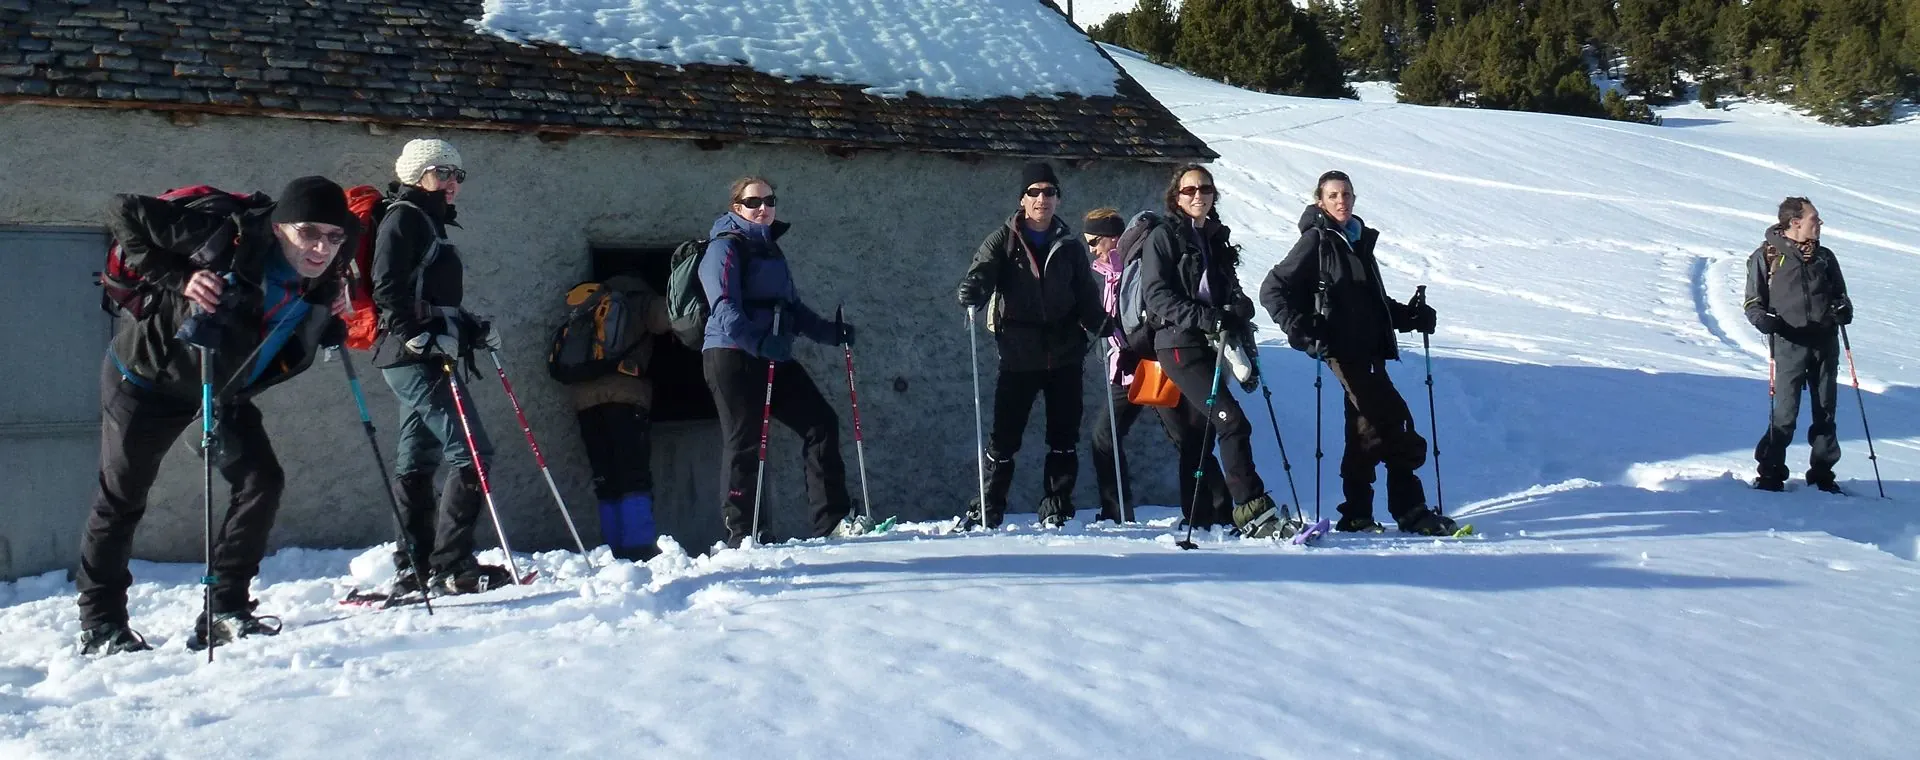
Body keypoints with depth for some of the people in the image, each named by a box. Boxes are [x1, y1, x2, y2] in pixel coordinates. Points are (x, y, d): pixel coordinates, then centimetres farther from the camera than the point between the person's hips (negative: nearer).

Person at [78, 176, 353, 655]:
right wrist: (176, 280, -34)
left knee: (263, 482, -6)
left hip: (222, 392, 6)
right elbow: (125, 213, -25)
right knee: (121, 498, 5)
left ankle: (225, 611, 3)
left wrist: (332, 317, -16)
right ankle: (100, 623, 19)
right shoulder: (227, 242, -32)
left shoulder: (321, 283, -14)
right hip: (146, 379, -6)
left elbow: (306, 339, 5)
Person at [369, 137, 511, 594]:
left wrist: (472, 330, 14)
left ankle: (412, 571, 13)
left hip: (423, 357, 10)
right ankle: (451, 568, -14)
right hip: (414, 358, -10)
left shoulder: (429, 223, 23)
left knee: (417, 461, 10)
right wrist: (422, 337, -24)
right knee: (471, 452, -14)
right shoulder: (404, 218, -6)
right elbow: (388, 288, -17)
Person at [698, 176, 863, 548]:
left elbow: (793, 307, 25)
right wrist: (759, 342, -32)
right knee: (743, 441, -5)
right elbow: (725, 309, -18)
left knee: (822, 422, 1)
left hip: (774, 359, 8)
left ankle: (832, 520, 3)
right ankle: (743, 534, 1)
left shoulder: (770, 249, 21)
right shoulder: (726, 248, -5)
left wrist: (830, 332, 11)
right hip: (732, 355, -8)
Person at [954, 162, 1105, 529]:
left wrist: (1102, 325, -3)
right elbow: (981, 273, -11)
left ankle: (1056, 510, 16)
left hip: (1065, 354, 3)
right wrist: (971, 296, -33)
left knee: (1064, 438, 6)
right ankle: (987, 512, 8)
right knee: (1004, 438, -3)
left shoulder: (1070, 247, 13)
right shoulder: (1003, 240, 4)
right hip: (1018, 357, -3)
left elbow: (1087, 297, 14)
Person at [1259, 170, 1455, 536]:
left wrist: (1410, 315, 12)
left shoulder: (1360, 240, 18)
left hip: (1369, 349, 8)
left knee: (1368, 427, 7)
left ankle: (1357, 516, 11)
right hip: (1342, 348, -8)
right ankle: (1411, 511, -9)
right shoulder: (1316, 241, -3)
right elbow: (1273, 290, -8)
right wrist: (1304, 333, -16)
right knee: (1392, 420, -13)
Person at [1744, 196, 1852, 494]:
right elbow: (1753, 302, 3)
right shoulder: (1766, 256, 2)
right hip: (1789, 344, -4)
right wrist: (1763, 319, -18)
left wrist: (1844, 309, 0)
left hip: (1825, 343, 5)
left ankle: (1822, 474, 18)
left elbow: (1839, 292, 23)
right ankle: (1771, 474, 2)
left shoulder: (1824, 256, 14)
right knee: (1784, 414, -9)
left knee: (1825, 413, 8)